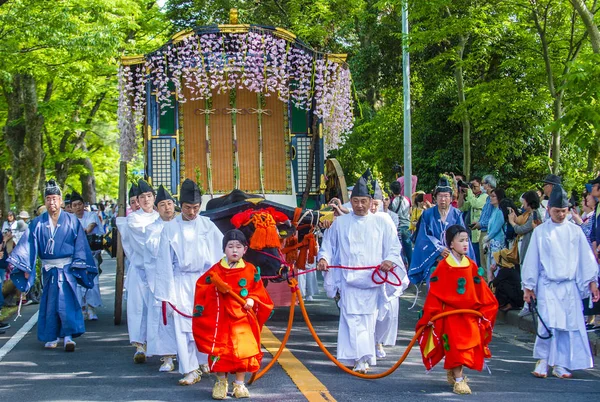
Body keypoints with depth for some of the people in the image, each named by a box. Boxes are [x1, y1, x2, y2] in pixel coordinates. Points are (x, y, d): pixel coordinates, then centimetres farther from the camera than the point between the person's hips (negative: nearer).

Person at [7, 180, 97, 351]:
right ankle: (52, 337, 15)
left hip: (67, 268, -2)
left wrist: (82, 266, -2)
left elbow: (80, 245, 1)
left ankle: (68, 336, -13)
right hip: (48, 269, 2)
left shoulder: (72, 221, 0)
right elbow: (28, 244, -1)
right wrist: (25, 267, -8)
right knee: (49, 302, 7)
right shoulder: (38, 223, 3)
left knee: (66, 301, -12)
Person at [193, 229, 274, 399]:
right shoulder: (216, 270, -2)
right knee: (220, 350, 3)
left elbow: (258, 291, 7)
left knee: (244, 350, -1)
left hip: (243, 319, 0)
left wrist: (252, 300, -10)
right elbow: (201, 286, 4)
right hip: (221, 320, 0)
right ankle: (221, 383, 19)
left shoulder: (251, 271, 0)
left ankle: (239, 384, 14)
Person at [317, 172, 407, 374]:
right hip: (348, 278, 0)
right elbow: (328, 245, 15)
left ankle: (362, 358, 10)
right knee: (351, 318, -10)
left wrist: (390, 260, -13)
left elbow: (394, 246, 6)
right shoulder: (340, 222, 10)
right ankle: (360, 360, -13)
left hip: (373, 279, 0)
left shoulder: (382, 221, 6)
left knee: (368, 318, 1)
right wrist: (323, 258, -4)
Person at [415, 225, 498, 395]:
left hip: (470, 314, 5)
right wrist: (431, 315, -9)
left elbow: (481, 291, 9)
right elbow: (435, 292, -9)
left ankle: (453, 371, 29)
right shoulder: (443, 267, -10)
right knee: (455, 347, -5)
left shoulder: (471, 265, 3)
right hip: (450, 314, -5)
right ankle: (458, 380, 0)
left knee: (470, 347, 9)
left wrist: (484, 311, 8)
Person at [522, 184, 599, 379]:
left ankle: (560, 364, 11)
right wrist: (528, 286, 3)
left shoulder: (575, 231, 6)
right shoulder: (540, 231, 2)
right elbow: (531, 260, 4)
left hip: (570, 286, 2)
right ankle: (542, 361, 1)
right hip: (547, 285, -2)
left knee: (570, 325, 1)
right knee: (548, 323, -14)